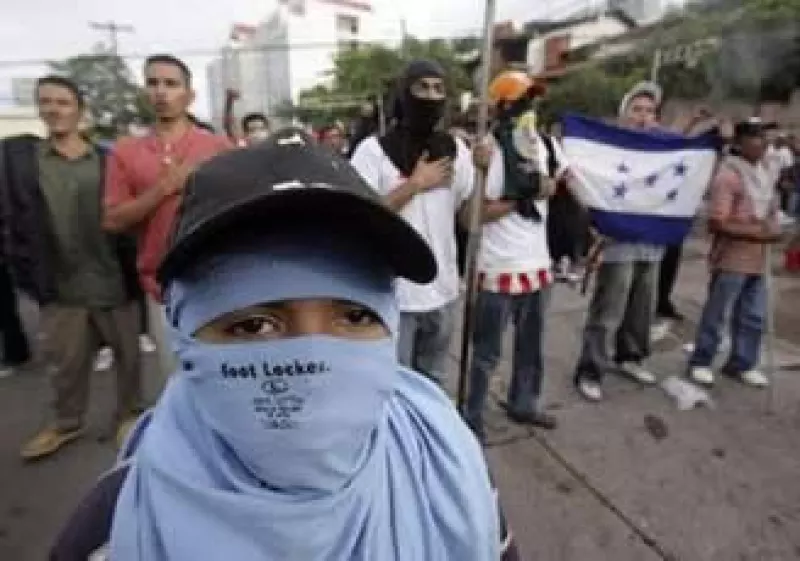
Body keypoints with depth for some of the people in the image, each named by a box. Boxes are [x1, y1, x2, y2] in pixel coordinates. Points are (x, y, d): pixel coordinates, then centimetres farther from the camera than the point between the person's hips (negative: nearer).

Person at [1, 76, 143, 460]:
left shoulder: (108, 160, 0)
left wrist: (133, 269, -5)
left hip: (114, 280, -1)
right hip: (60, 285, 1)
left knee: (128, 354, 11)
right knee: (67, 362, 15)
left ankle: (129, 414, 31)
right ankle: (67, 423, 36)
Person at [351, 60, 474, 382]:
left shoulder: (456, 150, 5)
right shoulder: (374, 150, -9)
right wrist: (415, 183, -17)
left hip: (443, 291, 5)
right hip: (392, 294, -4)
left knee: (432, 382, 22)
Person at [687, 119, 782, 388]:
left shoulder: (766, 174, 13)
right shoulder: (728, 175, -14)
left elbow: (771, 212, 24)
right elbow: (717, 223, -19)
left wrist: (774, 230, 3)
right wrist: (756, 233, -17)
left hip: (758, 260, 8)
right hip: (731, 260, -8)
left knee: (753, 316, 13)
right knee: (716, 314, 0)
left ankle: (742, 363, 27)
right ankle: (700, 362, 14)